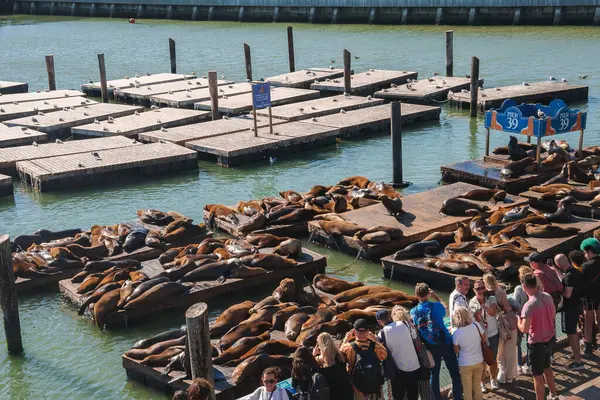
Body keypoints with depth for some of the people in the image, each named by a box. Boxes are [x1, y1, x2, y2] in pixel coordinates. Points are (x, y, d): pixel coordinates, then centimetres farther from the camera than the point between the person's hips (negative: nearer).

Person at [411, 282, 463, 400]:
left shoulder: (413, 311, -3)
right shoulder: (436, 306, -11)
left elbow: (415, 328, 8)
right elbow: (445, 308, 11)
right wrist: (436, 296, 18)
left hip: (430, 347, 3)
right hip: (445, 343, -3)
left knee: (434, 374, 14)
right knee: (454, 373, 6)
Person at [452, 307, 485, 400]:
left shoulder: (456, 333, -20)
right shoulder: (476, 325, -13)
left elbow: (456, 351, -8)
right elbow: (484, 339, 2)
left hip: (465, 364, -3)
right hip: (479, 361, 3)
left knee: (467, 388, 13)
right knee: (477, 385, 23)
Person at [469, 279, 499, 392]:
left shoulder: (491, 299, -10)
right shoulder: (472, 303, -9)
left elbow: (493, 312, -26)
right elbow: (476, 319, -11)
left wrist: (484, 306, -45)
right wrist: (477, 314, -34)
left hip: (493, 334, 1)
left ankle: (493, 380, 35)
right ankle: (482, 382, 23)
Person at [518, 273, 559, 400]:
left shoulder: (529, 305, -27)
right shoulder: (548, 296, -5)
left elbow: (524, 329, -26)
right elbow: (553, 315, 11)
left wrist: (519, 321, -7)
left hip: (538, 343, -8)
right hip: (551, 338, 8)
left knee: (538, 375, 6)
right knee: (546, 366, 29)